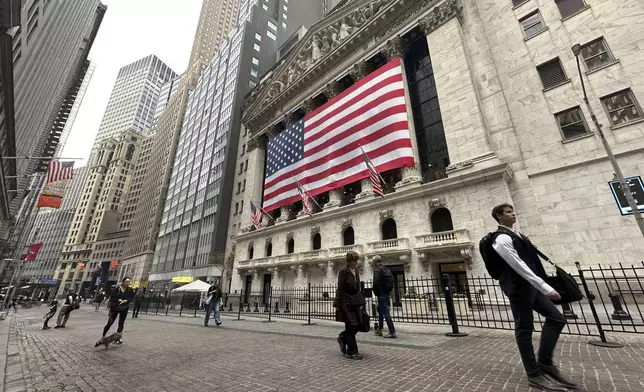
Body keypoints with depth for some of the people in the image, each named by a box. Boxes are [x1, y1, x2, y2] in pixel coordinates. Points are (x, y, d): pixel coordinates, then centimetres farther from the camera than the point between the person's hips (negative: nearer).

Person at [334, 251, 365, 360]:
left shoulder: (356, 271, 9)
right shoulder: (343, 272, -13)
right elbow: (340, 289, -14)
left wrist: (361, 301, 14)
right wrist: (337, 304, -14)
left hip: (355, 302, 7)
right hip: (346, 302, -7)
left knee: (357, 325, 9)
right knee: (351, 326, 0)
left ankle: (342, 338, 34)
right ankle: (351, 352, 15)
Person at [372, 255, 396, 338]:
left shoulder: (377, 270, -14)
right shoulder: (387, 269, 12)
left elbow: (376, 282, -22)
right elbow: (391, 281, 15)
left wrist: (376, 292, -8)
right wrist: (389, 291, 17)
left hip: (381, 294, -9)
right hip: (387, 293, 9)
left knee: (385, 313, -4)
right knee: (380, 310, 21)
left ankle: (392, 332, -3)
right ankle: (379, 330, 30)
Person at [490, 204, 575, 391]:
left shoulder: (514, 234, 15)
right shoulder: (502, 238, -19)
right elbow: (519, 266, -23)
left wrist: (542, 287, 20)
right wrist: (545, 287, -21)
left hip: (530, 286, 10)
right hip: (518, 288, -10)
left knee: (556, 318, 11)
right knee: (524, 329, 0)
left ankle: (545, 362, 21)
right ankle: (535, 375, 14)